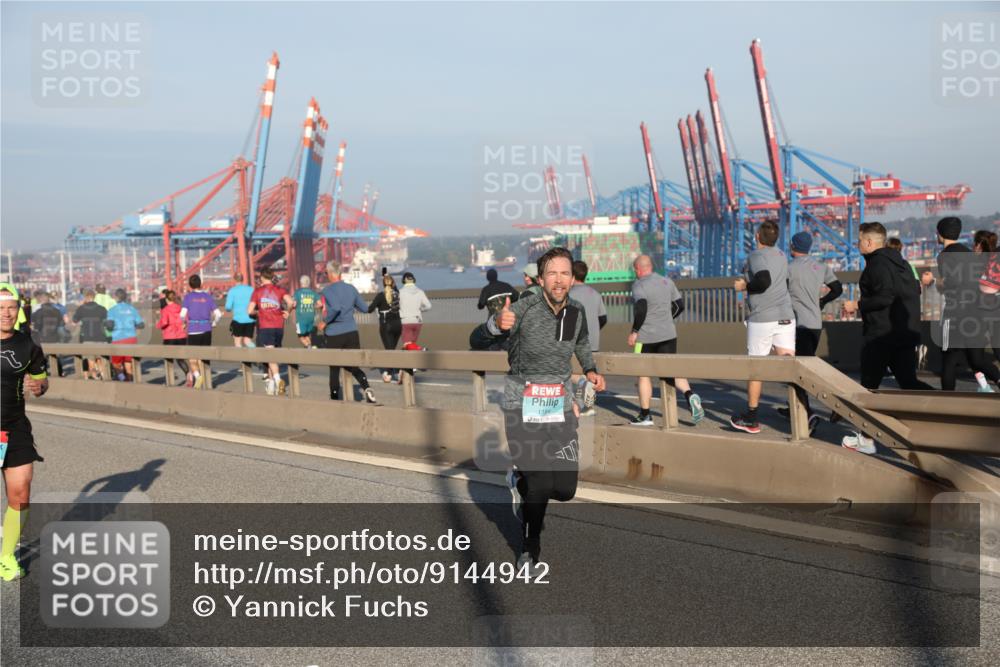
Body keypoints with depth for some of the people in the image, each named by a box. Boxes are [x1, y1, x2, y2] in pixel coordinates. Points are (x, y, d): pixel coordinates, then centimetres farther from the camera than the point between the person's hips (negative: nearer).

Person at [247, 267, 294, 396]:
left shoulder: (257, 291, 3)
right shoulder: (280, 290, 6)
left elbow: (250, 311, -3)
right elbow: (291, 303, -11)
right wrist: (287, 311, 7)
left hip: (265, 327, -3)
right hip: (278, 326, 3)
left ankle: (278, 379, -32)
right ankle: (270, 380, 26)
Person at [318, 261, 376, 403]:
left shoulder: (327, 290, -10)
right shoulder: (351, 288, 6)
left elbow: (336, 308, -28)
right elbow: (365, 308, 11)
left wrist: (325, 321, -15)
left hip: (333, 334, -4)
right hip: (352, 332, 4)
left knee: (334, 368, 11)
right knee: (353, 365, 6)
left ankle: (335, 397, 20)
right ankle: (366, 388, -19)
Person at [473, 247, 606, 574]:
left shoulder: (577, 311, 3)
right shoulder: (524, 309, -14)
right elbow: (481, 335, -32)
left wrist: (590, 370, 10)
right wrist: (497, 323, -54)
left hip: (559, 403, 5)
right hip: (523, 402, -4)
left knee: (565, 489, 0)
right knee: (539, 486, -9)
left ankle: (520, 480, 34)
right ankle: (529, 550, 16)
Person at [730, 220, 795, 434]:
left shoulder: (756, 256, -9)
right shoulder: (781, 256, 15)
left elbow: (763, 281, -24)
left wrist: (744, 286, -7)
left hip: (762, 318, -6)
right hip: (786, 317, 6)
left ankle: (751, 419, 12)